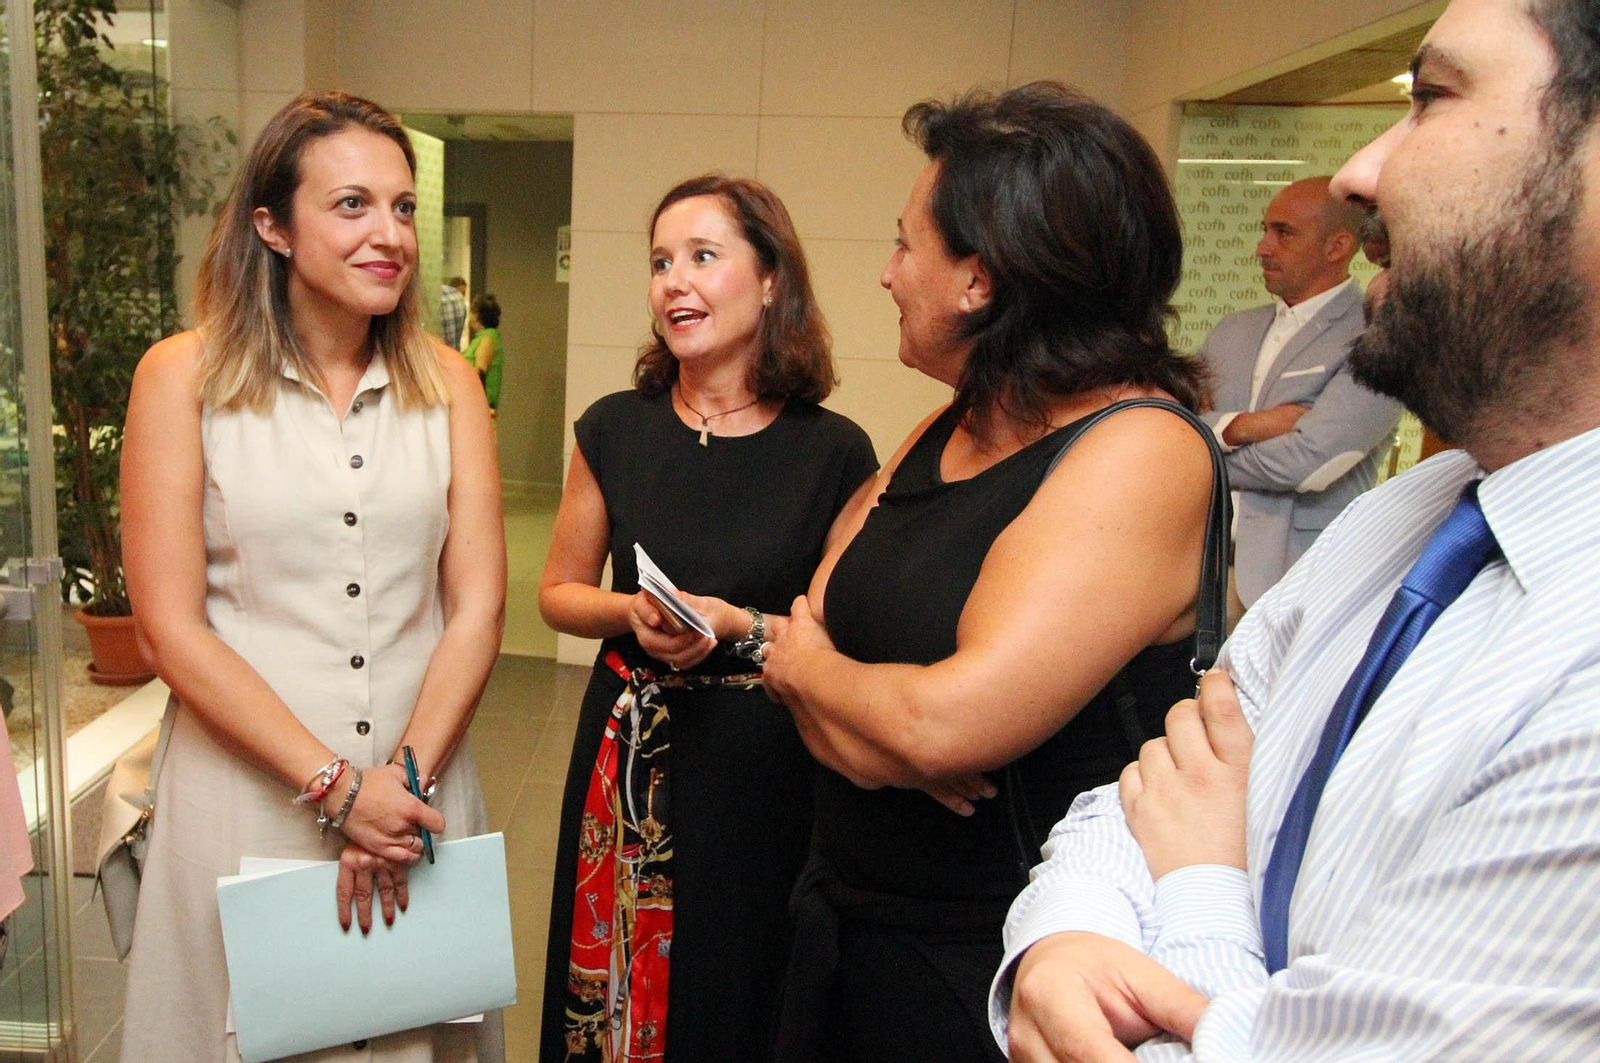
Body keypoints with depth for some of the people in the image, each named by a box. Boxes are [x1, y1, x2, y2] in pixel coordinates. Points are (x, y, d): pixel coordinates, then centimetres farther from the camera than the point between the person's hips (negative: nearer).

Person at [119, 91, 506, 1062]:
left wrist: (403, 777, -11)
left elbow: (477, 607, 0)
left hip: (419, 788, 3)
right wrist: (336, 785, -13)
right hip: (249, 791, -2)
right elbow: (173, 631, -9)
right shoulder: (184, 378, -6)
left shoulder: (446, 382, 2)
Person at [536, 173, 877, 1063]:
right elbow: (560, 593, 9)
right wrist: (633, 613, -11)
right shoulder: (616, 430, 0)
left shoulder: (836, 453, -8)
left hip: (765, 767, -2)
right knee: (612, 990, 16)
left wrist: (742, 626, -18)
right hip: (629, 758, 3)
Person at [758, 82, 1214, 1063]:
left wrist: (807, 667, -9)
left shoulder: (1140, 452, -21)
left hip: (998, 980, -7)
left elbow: (950, 725, -29)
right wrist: (869, 731, -17)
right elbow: (807, 636, 4)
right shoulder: (943, 434, 5)